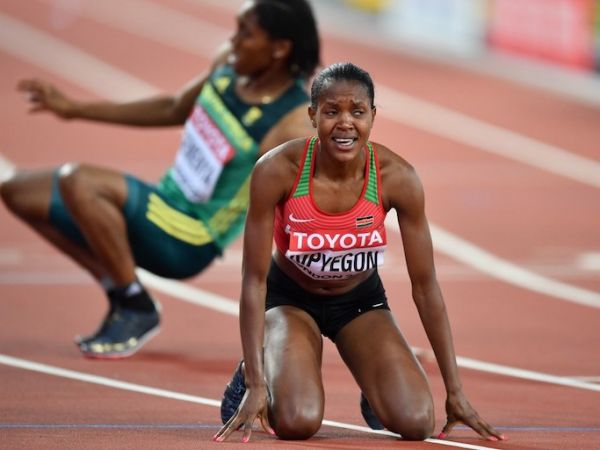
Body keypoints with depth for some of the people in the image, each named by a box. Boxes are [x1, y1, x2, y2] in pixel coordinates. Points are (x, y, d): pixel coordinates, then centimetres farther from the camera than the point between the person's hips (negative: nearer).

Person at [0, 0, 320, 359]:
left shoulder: (293, 125, -24)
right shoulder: (229, 66, -1)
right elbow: (175, 110, 19)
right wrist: (76, 109, 21)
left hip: (188, 245, -8)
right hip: (163, 208, 8)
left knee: (79, 182, -30)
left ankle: (138, 310, -12)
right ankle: (121, 292, 10)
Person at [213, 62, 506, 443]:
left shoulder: (397, 178, -23)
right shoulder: (278, 170, -28)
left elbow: (425, 285, -14)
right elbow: (254, 279, -21)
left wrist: (455, 390, -11)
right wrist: (256, 384, -25)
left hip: (360, 300, 2)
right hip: (290, 297, -2)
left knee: (416, 422, -18)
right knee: (297, 421, -27)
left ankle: (375, 395, 19)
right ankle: (251, 378, 10)